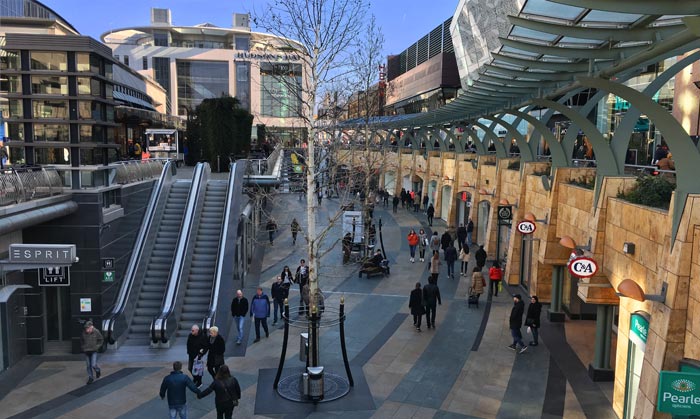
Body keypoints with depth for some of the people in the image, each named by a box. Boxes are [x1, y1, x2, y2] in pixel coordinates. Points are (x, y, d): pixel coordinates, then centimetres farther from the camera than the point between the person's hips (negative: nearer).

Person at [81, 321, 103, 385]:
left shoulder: (96, 332, -12)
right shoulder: (83, 333, -6)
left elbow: (101, 340, 2)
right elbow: (81, 340, 14)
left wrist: (97, 346, -6)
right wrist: (82, 347, 5)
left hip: (94, 351, -3)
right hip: (86, 351, 3)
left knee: (93, 365, -8)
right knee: (88, 366, 6)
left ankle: (98, 370, 25)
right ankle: (91, 378, 18)